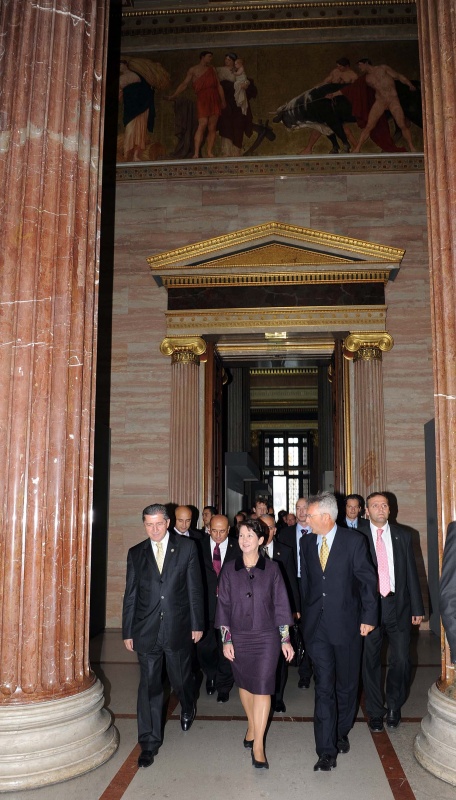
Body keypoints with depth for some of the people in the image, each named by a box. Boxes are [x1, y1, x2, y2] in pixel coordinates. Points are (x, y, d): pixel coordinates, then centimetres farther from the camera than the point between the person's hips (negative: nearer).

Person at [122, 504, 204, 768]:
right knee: (149, 686, 4)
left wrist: (197, 624, -2)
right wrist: (127, 632, 6)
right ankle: (149, 743, 18)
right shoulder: (136, 553, 3)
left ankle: (188, 708, 49)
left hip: (178, 627, -1)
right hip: (147, 631, 1)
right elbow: (130, 595, 7)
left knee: (181, 679, 15)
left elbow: (195, 588, -1)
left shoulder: (187, 547, -3)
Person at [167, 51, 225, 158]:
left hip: (214, 100, 4)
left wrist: (223, 101, 12)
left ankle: (210, 153, -1)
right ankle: (196, 153, -22)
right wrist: (174, 95, -3)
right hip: (202, 100, -4)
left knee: (212, 127, -2)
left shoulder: (212, 69, 20)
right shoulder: (193, 70, 8)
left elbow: (219, 86, 19)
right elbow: (184, 84, 5)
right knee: (202, 124, -19)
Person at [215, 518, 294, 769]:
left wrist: (285, 640, 1)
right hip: (238, 638, 2)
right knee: (244, 684, 16)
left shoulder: (272, 569, -4)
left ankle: (258, 745, 2)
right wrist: (226, 639, -1)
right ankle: (252, 726, 39)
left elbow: (281, 605, 0)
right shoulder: (229, 570, -1)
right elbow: (223, 605, 2)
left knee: (262, 688, -5)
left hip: (266, 638, -2)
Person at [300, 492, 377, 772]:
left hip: (346, 623, -2)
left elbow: (368, 579, -6)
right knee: (324, 687, 0)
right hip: (317, 624, 2)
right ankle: (327, 751, 6)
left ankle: (342, 732, 36)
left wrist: (369, 616, -8)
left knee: (347, 684, 14)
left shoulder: (354, 541, -9)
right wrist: (304, 610, 11)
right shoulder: (307, 542, 4)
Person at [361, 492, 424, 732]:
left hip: (398, 605, 2)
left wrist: (417, 608, 5)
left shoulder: (403, 535, 6)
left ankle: (394, 706, 27)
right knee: (371, 662, 7)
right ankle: (375, 713, 25)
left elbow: (411, 572, 7)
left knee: (401, 660, 2)